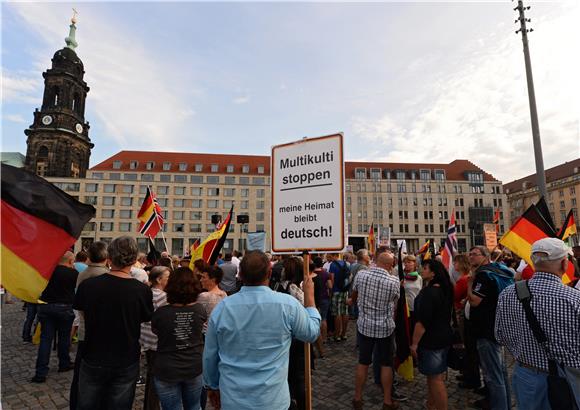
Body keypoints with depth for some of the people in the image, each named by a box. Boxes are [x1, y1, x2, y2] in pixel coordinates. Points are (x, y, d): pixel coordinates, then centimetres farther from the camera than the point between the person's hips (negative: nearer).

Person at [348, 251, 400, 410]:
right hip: (385, 327, -2)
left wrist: (352, 301, 31)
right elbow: (395, 303, 2)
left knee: (363, 362, 14)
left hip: (364, 325, 2)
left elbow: (354, 295, 8)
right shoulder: (394, 281, -15)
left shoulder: (360, 275, -10)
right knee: (386, 364, 14)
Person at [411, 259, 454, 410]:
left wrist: (414, 342, -19)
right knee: (434, 375, 21)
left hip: (431, 340, -10)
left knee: (435, 378, 1)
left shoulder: (428, 292, -24)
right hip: (443, 336, 10)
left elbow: (422, 321, -26)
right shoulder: (444, 289, 7)